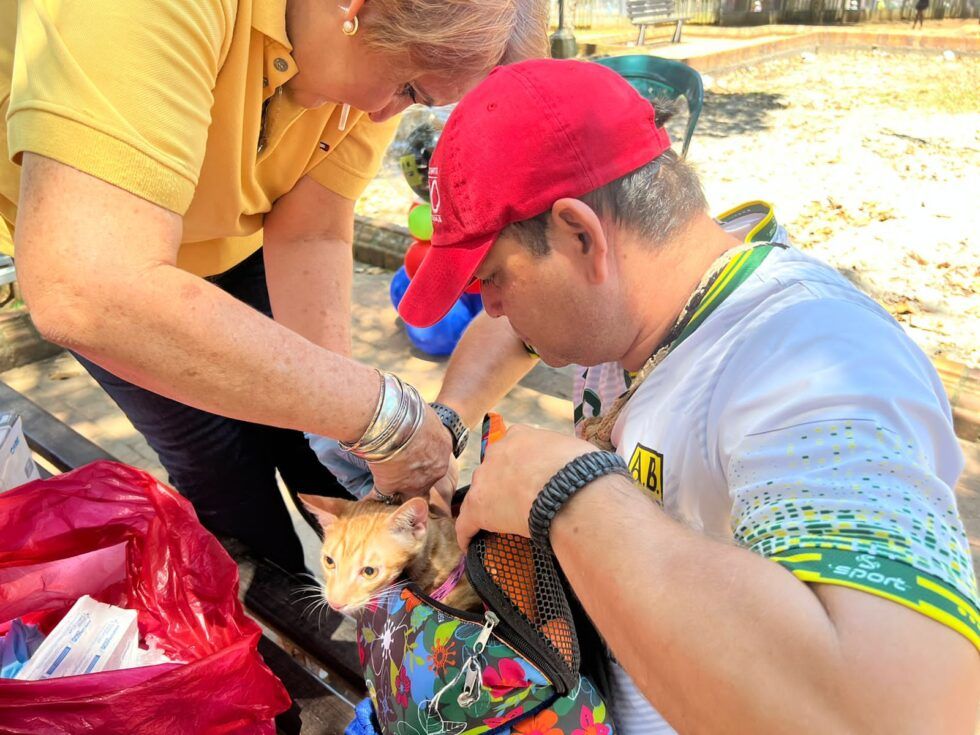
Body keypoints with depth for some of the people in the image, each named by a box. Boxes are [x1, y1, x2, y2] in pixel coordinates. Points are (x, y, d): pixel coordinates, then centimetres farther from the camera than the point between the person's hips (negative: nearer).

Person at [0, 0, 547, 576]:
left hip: (232, 235, 4)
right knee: (219, 457, -3)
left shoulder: (379, 52, -21)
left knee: (307, 436, 3)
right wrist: (382, 409, -48)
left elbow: (309, 236, -20)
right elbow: (90, 291, -51)